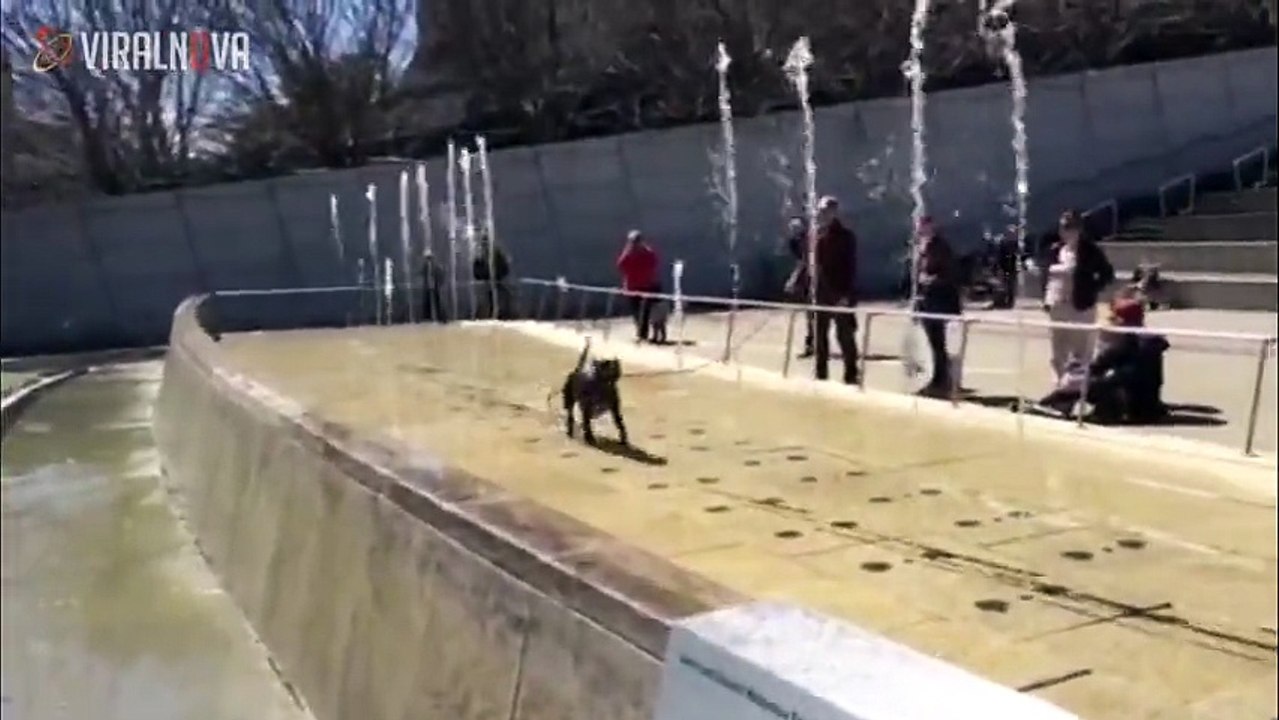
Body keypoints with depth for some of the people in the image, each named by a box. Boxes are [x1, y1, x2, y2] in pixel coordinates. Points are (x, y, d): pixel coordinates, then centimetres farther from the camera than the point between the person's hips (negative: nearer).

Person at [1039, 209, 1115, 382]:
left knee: (1081, 354, -1)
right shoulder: (1054, 249, 7)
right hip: (1057, 308, 6)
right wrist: (1047, 298, 5)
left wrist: (1091, 291, -11)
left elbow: (1107, 273, -5)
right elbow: (1045, 274, 16)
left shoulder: (1090, 250, -9)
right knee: (1058, 354, 15)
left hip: (1081, 307, -6)